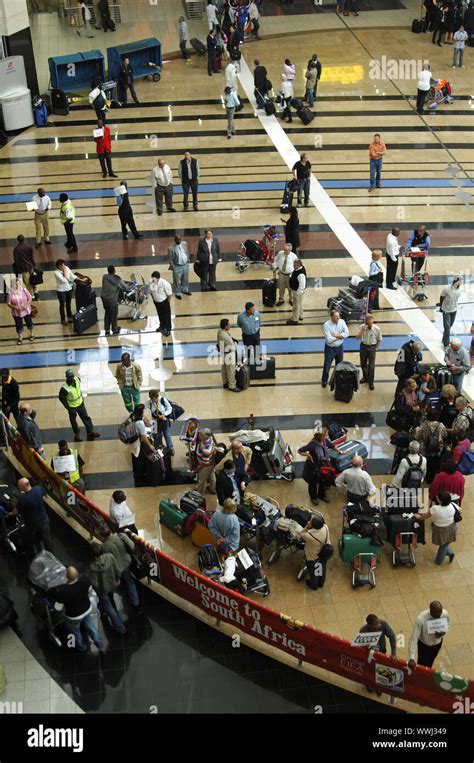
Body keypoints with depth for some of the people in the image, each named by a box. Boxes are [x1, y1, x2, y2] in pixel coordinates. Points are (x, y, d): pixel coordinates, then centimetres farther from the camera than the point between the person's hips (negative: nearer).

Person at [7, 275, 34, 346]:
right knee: (18, 325, 12)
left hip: (26, 311, 1)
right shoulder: (11, 293, -16)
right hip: (16, 313, -1)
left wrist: (26, 305, -21)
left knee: (29, 322, 19)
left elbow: (30, 298, -5)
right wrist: (15, 307, -24)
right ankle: (20, 338, 32)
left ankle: (31, 334, 44)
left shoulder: (24, 290, -14)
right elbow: (8, 303, -9)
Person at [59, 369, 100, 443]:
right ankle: (77, 435, 34)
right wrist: (67, 407, -17)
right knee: (73, 421, 14)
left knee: (86, 417, 15)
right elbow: (61, 397, -18)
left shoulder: (77, 379, -14)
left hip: (80, 403, 5)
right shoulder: (65, 388, -31)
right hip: (72, 407, -5)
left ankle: (91, 431, 29)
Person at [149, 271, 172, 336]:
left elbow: (169, 294, -18)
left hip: (164, 301, -4)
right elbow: (151, 292, -1)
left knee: (167, 315, 11)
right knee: (160, 315, 25)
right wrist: (153, 299, 4)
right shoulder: (151, 283, -19)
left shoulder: (165, 283, -30)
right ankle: (162, 326, 48)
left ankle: (168, 329, 27)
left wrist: (168, 302, -9)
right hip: (156, 301, 5)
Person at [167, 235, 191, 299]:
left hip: (186, 265, 5)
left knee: (185, 279, 24)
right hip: (177, 267, -5)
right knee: (177, 281, 11)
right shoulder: (171, 248, -24)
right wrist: (173, 267, -10)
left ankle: (185, 290, 48)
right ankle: (177, 293, 32)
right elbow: (170, 259, -14)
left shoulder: (184, 243, -8)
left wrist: (188, 260, 13)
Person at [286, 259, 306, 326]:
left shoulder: (301, 274, -35)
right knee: (299, 304, 26)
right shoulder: (297, 269, -3)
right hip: (295, 289, 10)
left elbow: (302, 285, -31)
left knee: (296, 305, 4)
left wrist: (298, 293, -23)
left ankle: (294, 320, 17)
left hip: (297, 291, -10)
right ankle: (300, 316, 44)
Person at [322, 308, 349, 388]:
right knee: (327, 365, 9)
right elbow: (329, 339, -28)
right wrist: (340, 336, -16)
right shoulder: (327, 325, -23)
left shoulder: (342, 322, -10)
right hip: (330, 348, -4)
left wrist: (335, 335, -22)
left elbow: (346, 333, -14)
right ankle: (324, 380, 29)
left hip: (340, 347, 4)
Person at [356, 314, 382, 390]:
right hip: (363, 346, 2)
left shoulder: (377, 329, -19)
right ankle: (365, 378, 42)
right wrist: (362, 330, -34)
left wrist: (375, 348, 4)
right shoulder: (362, 327, -16)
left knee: (371, 366, 0)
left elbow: (379, 340, -2)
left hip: (372, 347, -2)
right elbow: (357, 338, -23)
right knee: (363, 364, 18)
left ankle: (371, 382, 16)